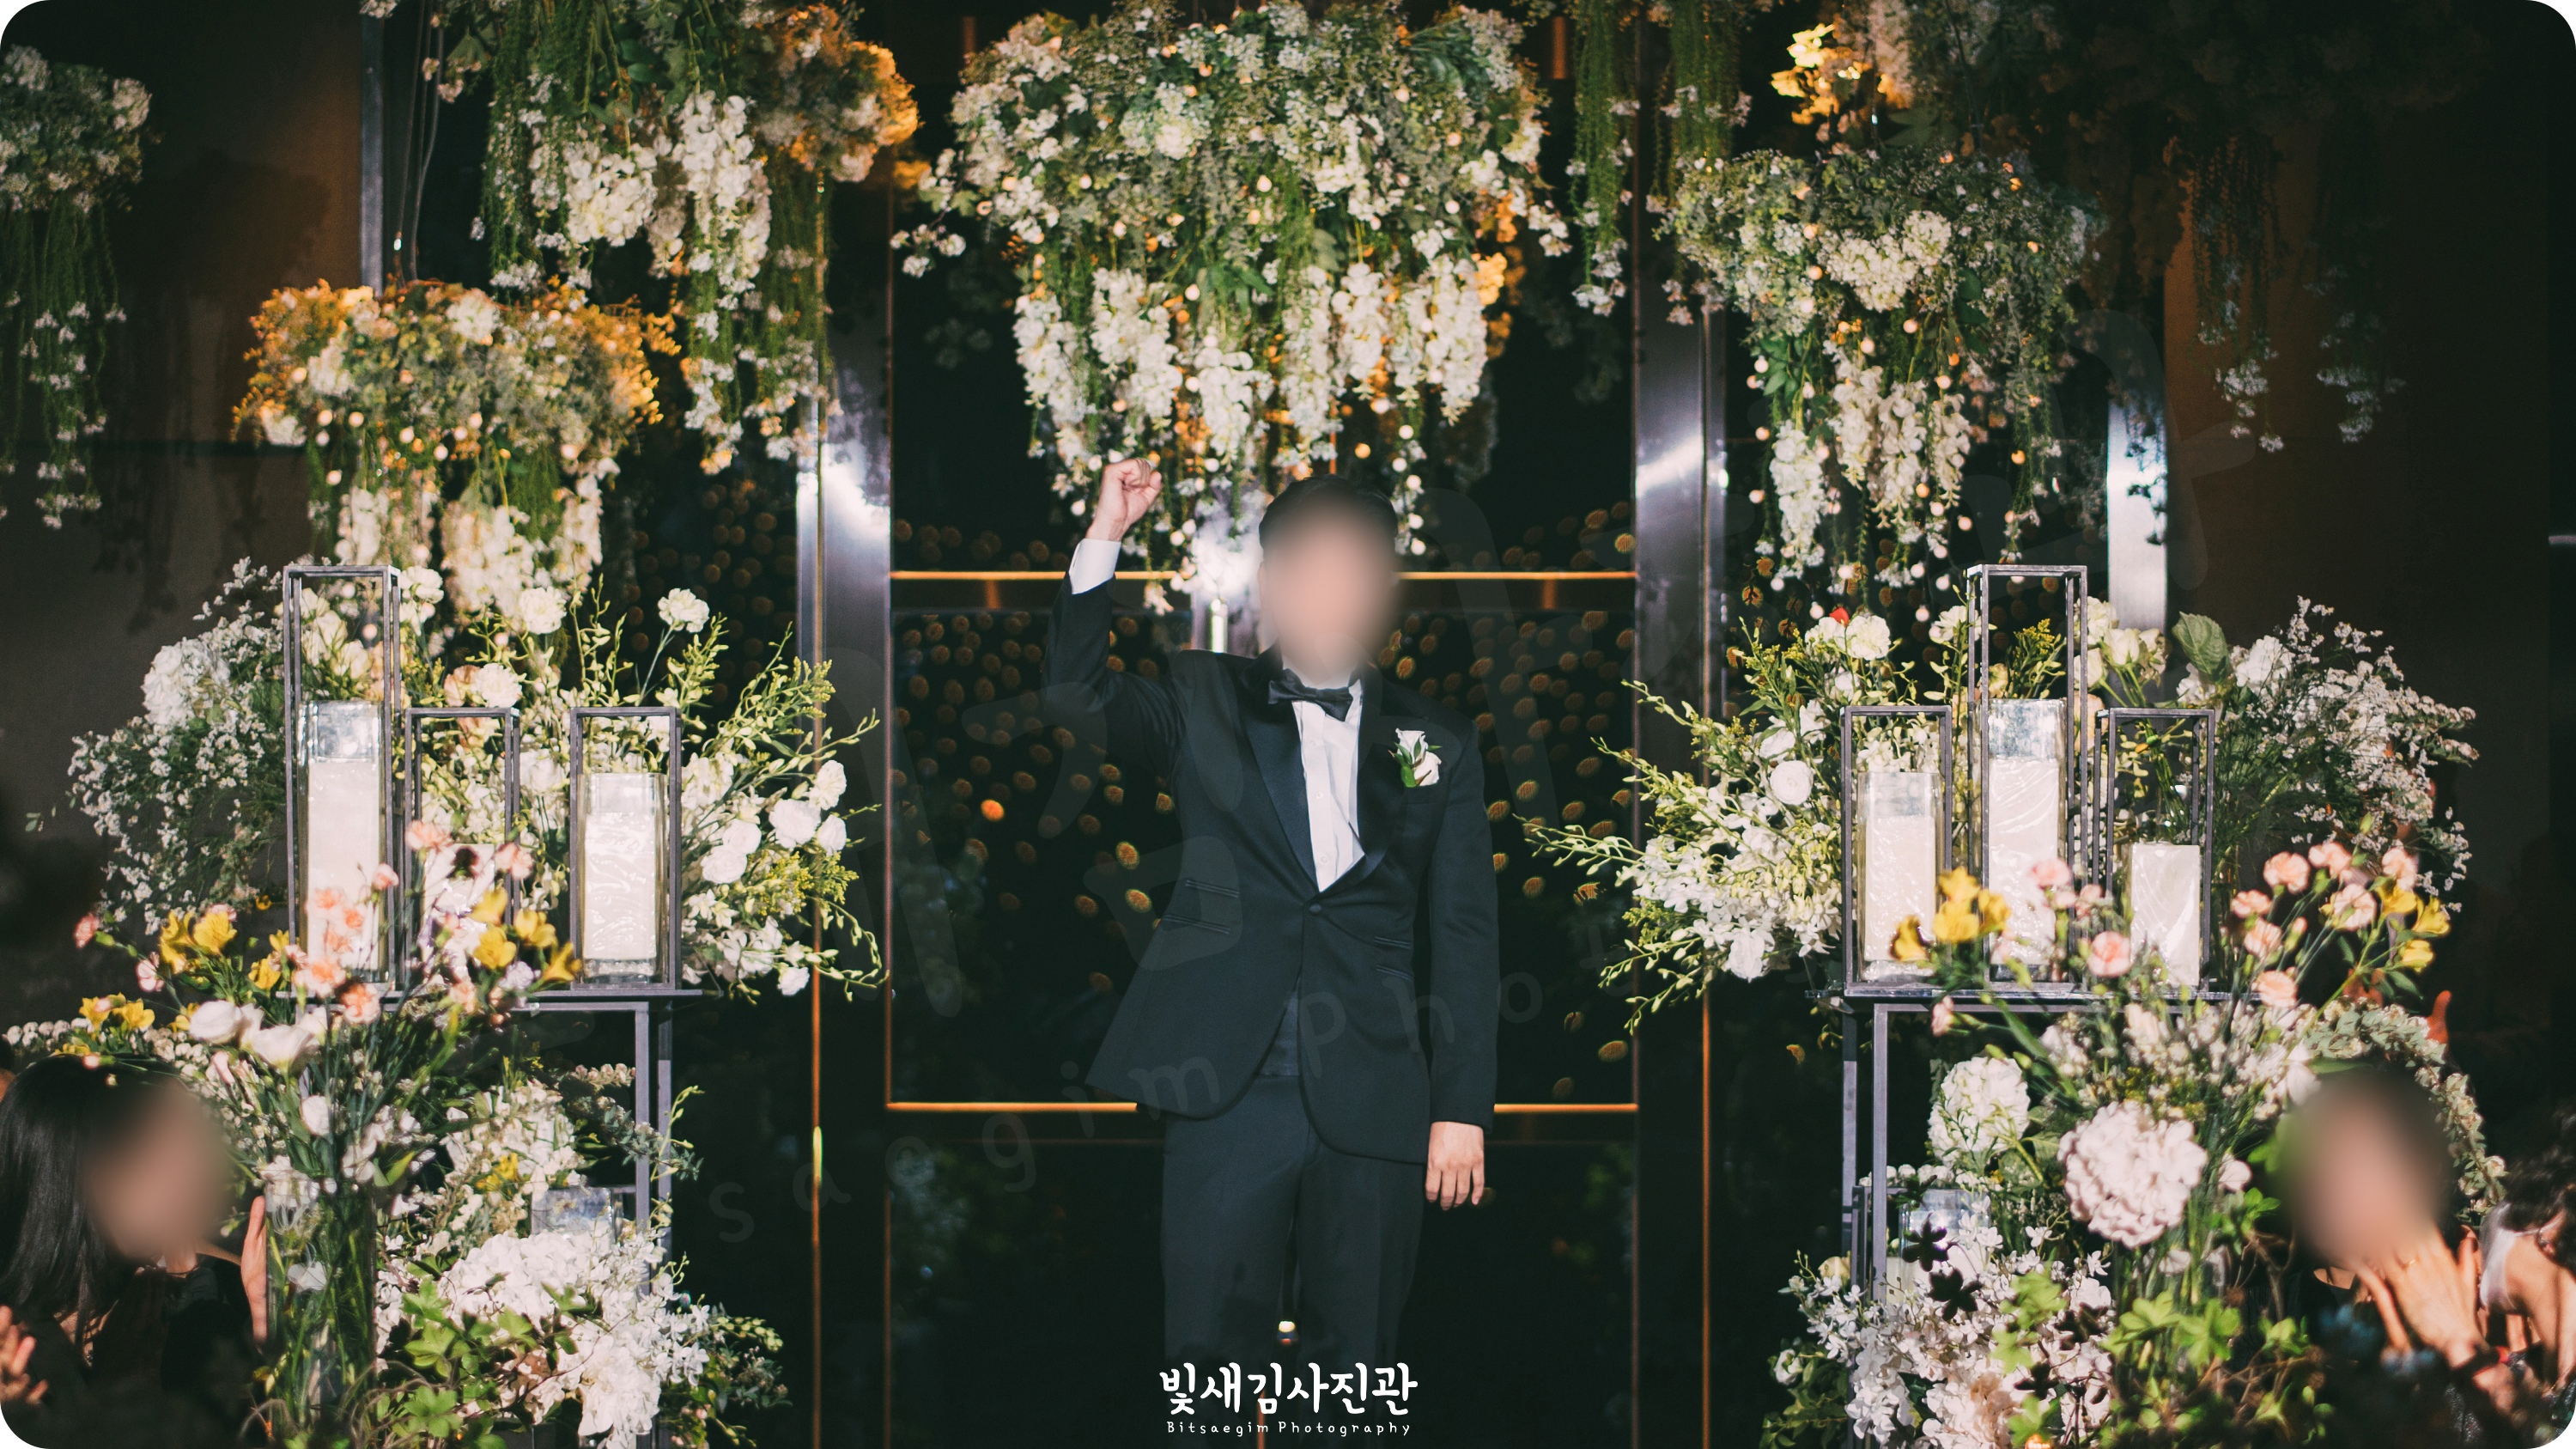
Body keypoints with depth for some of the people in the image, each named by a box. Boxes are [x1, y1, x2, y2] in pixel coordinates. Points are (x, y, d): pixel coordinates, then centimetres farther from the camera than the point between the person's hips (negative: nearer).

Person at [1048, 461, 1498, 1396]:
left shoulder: (1437, 742, 10)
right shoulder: (1206, 707, 10)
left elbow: (1462, 933, 8)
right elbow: (1076, 693, -6)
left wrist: (1463, 1108, 2)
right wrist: (1104, 539, -15)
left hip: (1373, 1102, 1)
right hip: (1228, 1088, -1)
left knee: (1356, 1365, 6)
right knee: (1214, 1357, 0)